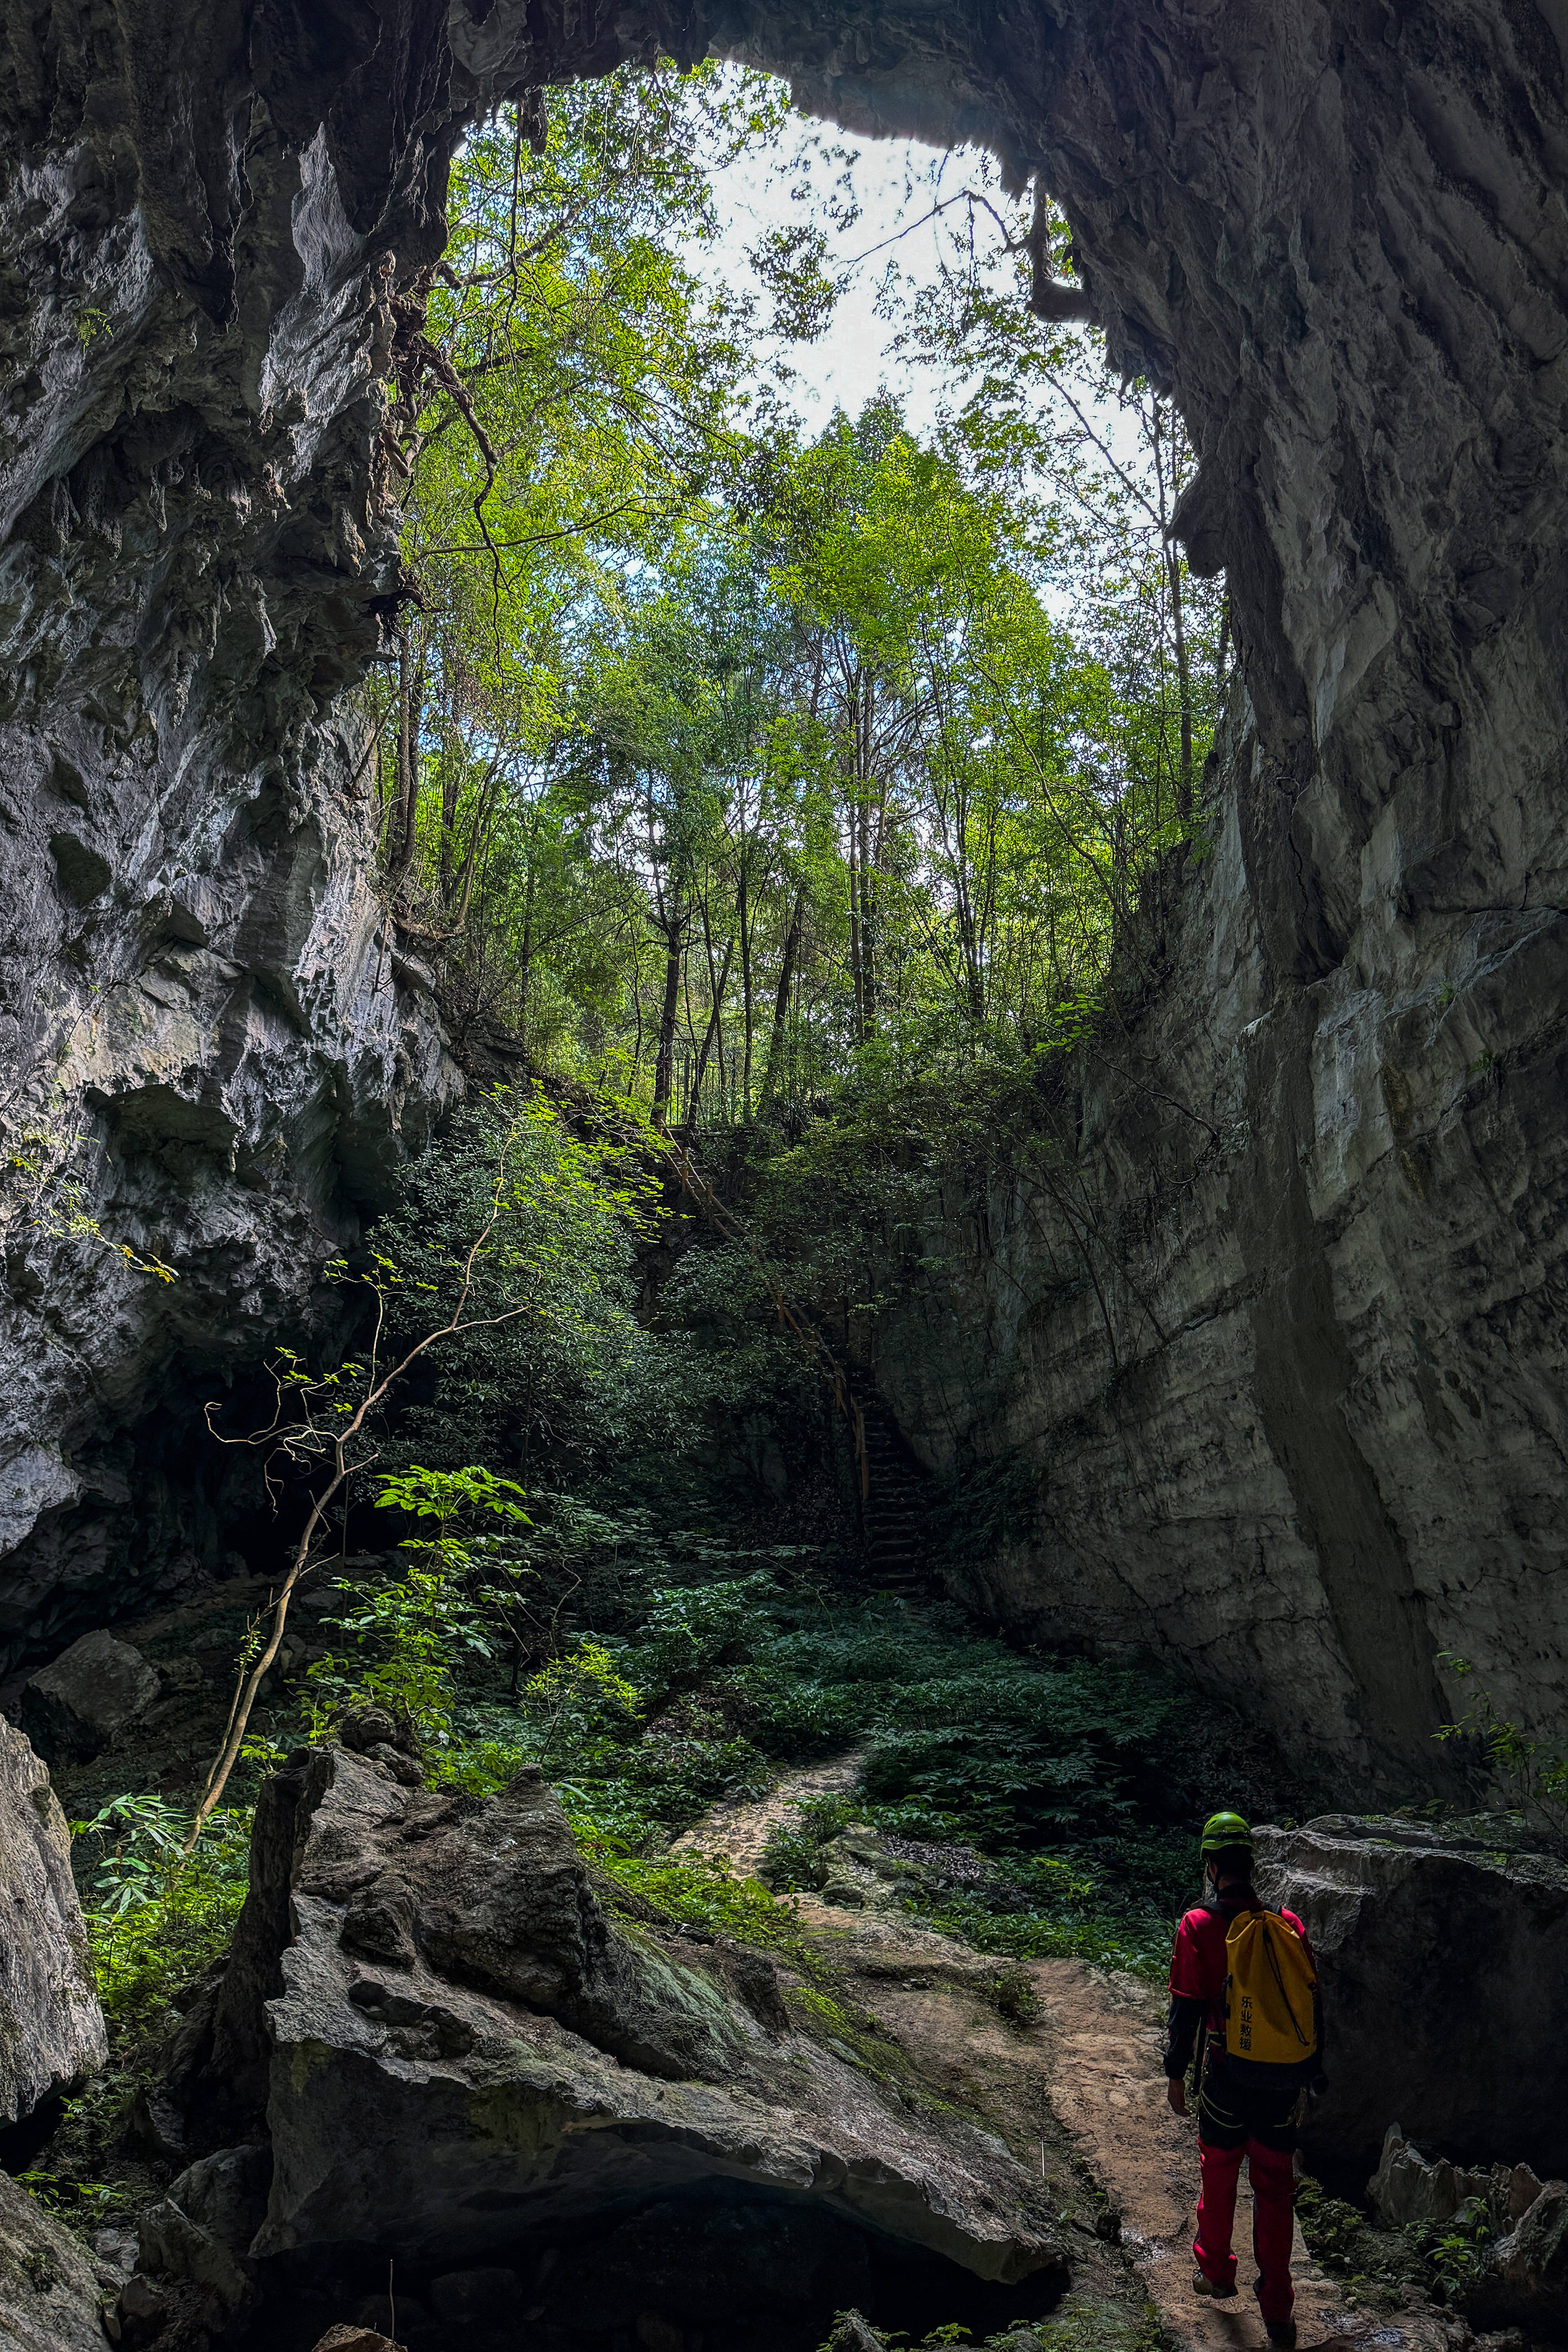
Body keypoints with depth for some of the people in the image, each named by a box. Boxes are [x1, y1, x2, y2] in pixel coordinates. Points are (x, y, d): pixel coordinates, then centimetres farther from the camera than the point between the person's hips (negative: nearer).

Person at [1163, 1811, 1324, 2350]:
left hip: (1227, 2077, -2)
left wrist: (1176, 2073, 1)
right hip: (1283, 2082, 3)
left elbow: (1186, 2007, -10)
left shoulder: (1199, 1927, -12)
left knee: (1219, 2174, 19)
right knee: (1276, 2188, 14)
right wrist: (1312, 2072, 16)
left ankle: (1215, 2272, 36)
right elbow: (1313, 2004, 4)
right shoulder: (1287, 1923, -3)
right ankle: (1277, 2309, 20)